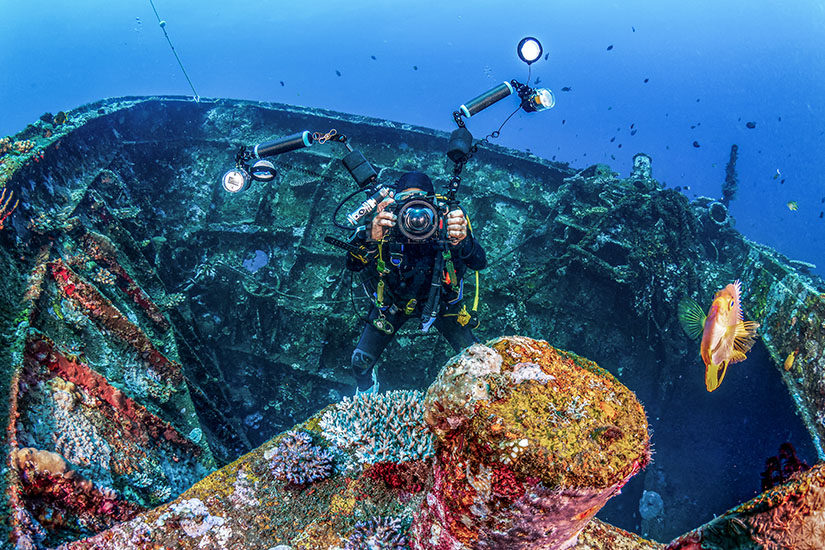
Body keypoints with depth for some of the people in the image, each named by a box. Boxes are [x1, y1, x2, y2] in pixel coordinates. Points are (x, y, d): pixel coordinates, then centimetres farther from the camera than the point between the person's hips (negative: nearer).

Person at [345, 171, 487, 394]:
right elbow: (353, 264, -44)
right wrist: (371, 237, -66)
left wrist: (462, 240, -64)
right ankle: (366, 390, 43)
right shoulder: (386, 226, -35)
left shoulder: (445, 225, -33)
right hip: (394, 301, 0)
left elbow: (480, 263, -42)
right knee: (361, 361, 3)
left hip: (440, 300, 1)